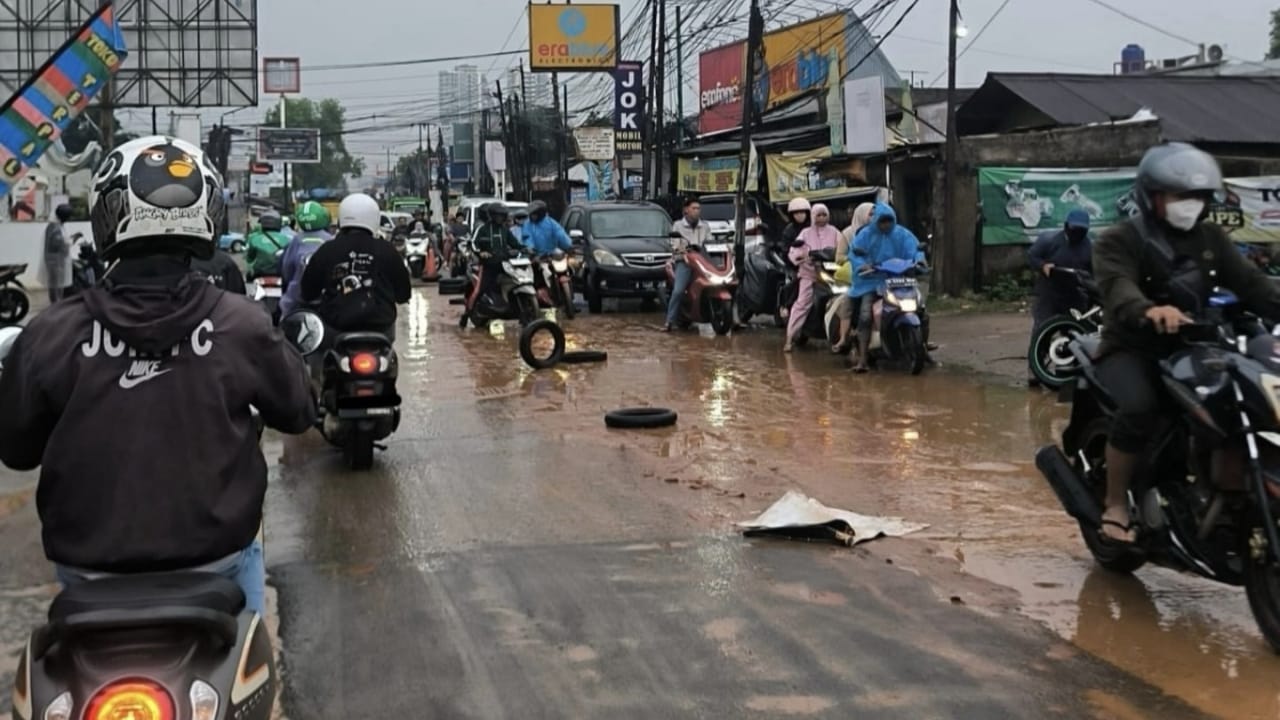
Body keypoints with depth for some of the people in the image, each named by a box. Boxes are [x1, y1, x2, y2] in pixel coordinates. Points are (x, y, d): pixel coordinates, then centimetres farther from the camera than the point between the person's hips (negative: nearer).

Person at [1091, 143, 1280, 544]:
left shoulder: (1211, 239, 12)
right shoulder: (1119, 241, -8)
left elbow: (1248, 281, -1)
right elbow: (1118, 288, -28)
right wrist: (1149, 310, -52)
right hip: (1133, 350, -5)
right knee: (1139, 407, -34)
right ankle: (1116, 503, -16)